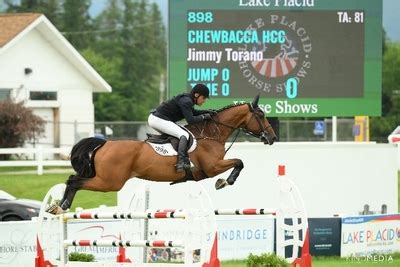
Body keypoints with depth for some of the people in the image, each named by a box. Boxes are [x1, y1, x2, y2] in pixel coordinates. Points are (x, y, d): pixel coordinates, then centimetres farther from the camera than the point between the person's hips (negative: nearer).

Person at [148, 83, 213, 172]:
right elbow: (190, 120, -20)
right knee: (184, 135, -17)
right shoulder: (186, 101, -15)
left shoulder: (187, 99, 15)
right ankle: (181, 162, -30)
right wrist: (204, 116, -7)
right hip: (159, 120, -11)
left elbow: (193, 112, 31)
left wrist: (207, 112, 18)